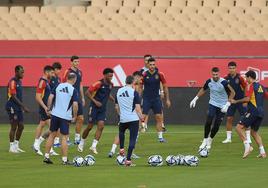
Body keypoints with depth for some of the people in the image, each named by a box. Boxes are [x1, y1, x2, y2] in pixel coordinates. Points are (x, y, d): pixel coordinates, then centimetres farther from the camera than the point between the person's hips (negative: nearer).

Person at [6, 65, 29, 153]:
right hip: (12, 107, -9)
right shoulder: (12, 82, -15)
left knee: (21, 126, 9)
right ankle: (12, 147, 5)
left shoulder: (19, 81, 13)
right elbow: (13, 96, -20)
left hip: (18, 107, 9)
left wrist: (22, 107, 17)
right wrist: (24, 106, -22)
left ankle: (16, 146, 18)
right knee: (14, 127, -4)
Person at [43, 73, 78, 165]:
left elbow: (50, 97, 1)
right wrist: (75, 116, -2)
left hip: (55, 114, 4)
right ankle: (65, 159, 2)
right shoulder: (73, 90, -8)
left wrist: (48, 109, 10)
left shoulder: (58, 86, 4)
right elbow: (75, 104, -13)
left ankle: (46, 156, 15)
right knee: (64, 137, 1)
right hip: (65, 116, -4)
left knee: (52, 135, 14)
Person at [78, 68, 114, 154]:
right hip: (94, 107, -6)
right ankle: (81, 144, 20)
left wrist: (114, 100, 8)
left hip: (102, 109, 6)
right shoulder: (99, 84, -16)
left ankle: (94, 146, -5)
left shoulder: (110, 85, 5)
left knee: (101, 126, -8)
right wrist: (95, 101, -20)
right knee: (90, 126, 1)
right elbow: (87, 93, -14)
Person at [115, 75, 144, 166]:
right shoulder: (134, 92, -10)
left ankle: (121, 149, 24)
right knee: (132, 139, 0)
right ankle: (128, 160, -4)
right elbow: (137, 108, -12)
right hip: (133, 119, -5)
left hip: (123, 119, 5)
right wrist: (141, 117, 3)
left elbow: (117, 107, 14)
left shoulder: (119, 91, 6)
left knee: (121, 132, 35)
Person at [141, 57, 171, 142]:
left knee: (159, 118, 0)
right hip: (146, 99, -2)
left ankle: (160, 137, 8)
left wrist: (167, 99, 4)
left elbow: (165, 87, 5)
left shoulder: (159, 74, -4)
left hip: (156, 99, 2)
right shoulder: (144, 75, -6)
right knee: (142, 117, -8)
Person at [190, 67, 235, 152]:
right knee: (208, 122, -15)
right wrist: (195, 99, 12)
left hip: (222, 107, -2)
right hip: (212, 104, 2)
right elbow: (203, 90, 15)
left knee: (216, 126, 1)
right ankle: (205, 141, -1)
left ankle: (209, 141, 24)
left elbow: (232, 93, -12)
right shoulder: (209, 82, -5)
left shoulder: (224, 83, -19)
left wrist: (227, 104, -19)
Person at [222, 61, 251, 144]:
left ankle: (248, 138, 0)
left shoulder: (239, 78, -10)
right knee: (229, 119, 3)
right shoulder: (226, 78, -1)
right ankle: (228, 138, 12)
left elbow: (246, 88, -7)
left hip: (240, 101, -3)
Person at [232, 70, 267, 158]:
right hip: (261, 112, 8)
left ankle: (247, 146, -22)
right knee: (254, 132, 19)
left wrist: (236, 101, -8)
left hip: (253, 111, -8)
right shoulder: (261, 86, 16)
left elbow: (247, 99, -17)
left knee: (239, 127, -8)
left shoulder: (250, 86, -7)